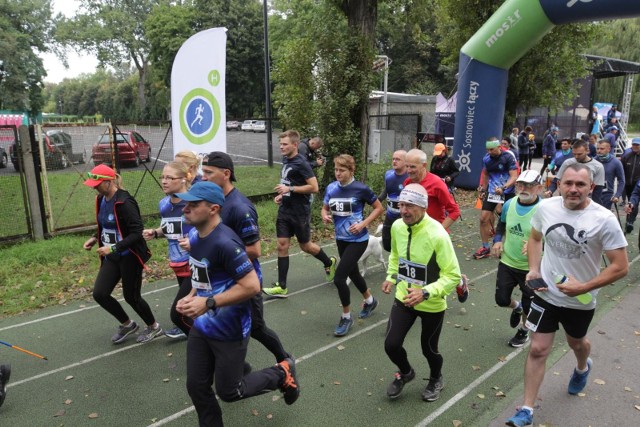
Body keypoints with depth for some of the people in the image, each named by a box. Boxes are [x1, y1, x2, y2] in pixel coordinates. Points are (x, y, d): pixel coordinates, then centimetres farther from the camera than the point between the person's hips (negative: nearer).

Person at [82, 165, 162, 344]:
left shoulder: (124, 202, -21)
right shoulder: (101, 200, 5)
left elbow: (136, 233, -24)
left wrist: (114, 248, -30)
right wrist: (95, 238, 4)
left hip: (129, 256, -8)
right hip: (112, 257, 8)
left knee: (131, 296, 5)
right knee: (99, 293, 2)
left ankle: (154, 327, 31)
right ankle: (127, 324, 26)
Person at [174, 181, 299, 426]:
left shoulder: (224, 242, -28)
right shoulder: (194, 235, 0)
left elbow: (252, 286, -28)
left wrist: (208, 303, -27)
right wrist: (192, 297, 1)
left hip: (229, 331, -8)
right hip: (201, 328, 8)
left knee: (229, 392, 9)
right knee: (196, 387, 14)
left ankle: (282, 374, 30)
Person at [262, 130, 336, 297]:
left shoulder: (301, 163, -17)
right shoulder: (285, 160, 7)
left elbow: (314, 187, -22)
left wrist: (290, 189, -23)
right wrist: (282, 195, 6)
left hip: (299, 213, -7)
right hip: (284, 211, 7)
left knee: (305, 246, 10)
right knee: (282, 246, 3)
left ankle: (329, 263, 38)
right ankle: (281, 287, 9)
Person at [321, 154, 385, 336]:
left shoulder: (361, 189, -16)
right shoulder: (331, 188, -2)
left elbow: (379, 208, -6)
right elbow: (325, 208, 12)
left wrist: (363, 224, -17)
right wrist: (325, 216, -11)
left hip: (357, 240, -6)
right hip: (341, 239, 6)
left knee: (339, 278, -11)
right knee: (352, 273, 23)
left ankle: (346, 317, 12)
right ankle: (370, 301, 51)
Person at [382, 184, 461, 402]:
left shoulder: (437, 235, -27)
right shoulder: (397, 226, -10)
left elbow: (453, 276, -22)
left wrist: (425, 293, -32)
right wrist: (391, 277, -2)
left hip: (432, 304, -4)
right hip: (403, 298, 4)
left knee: (429, 349, 15)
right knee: (391, 345, 0)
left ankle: (436, 380, 50)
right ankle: (406, 372, 36)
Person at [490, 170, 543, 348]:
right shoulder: (509, 204, -5)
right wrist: (497, 240, -3)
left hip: (531, 267, -4)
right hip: (507, 262, 4)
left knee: (528, 305, 15)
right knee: (501, 299, 11)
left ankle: (523, 330, 45)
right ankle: (516, 307, 47)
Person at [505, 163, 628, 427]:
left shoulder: (604, 220, -21)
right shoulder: (546, 207, -12)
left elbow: (621, 266, -16)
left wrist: (584, 287, -24)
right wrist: (533, 270, -8)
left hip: (580, 301, -1)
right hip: (547, 294, 1)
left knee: (576, 343, 27)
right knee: (538, 350, 2)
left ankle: (583, 367, 64)